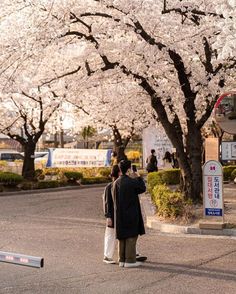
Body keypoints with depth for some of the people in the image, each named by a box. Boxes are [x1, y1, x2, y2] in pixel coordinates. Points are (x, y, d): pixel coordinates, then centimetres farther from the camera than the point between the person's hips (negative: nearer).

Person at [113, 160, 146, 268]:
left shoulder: (116, 183, 3)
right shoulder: (131, 182, -16)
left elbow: (114, 199, 10)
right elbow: (143, 188, 1)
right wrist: (139, 177, 11)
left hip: (119, 214, 6)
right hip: (131, 214, -6)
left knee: (122, 237, 12)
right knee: (131, 236, 1)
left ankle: (122, 260, 18)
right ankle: (130, 261, 3)